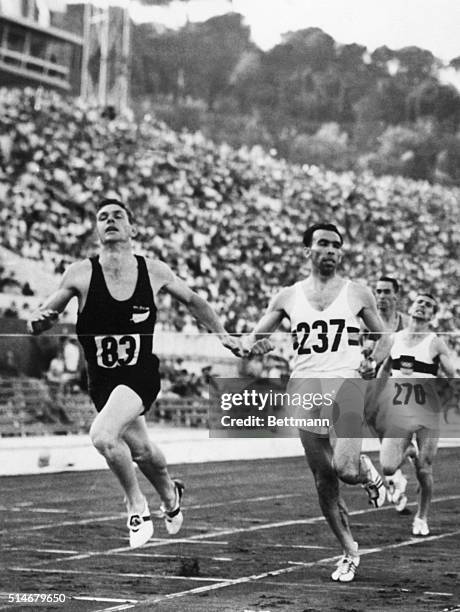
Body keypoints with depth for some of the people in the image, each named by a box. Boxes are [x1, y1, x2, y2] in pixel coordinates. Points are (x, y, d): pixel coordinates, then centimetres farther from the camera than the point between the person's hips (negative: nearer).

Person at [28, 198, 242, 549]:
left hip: (141, 375, -3)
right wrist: (40, 321, -26)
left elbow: (192, 300, 14)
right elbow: (38, 324, -4)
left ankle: (137, 505, -4)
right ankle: (170, 496, 52)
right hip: (101, 381, 3)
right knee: (141, 450, 19)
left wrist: (221, 333, 13)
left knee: (103, 435, -28)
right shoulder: (81, 274, -9)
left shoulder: (155, 272, -7)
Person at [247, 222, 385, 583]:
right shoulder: (288, 297, 13)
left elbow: (383, 340, 18)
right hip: (305, 387, 2)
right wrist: (257, 346, -6)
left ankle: (369, 473, 14)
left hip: (345, 382, -2)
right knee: (324, 481, 4)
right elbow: (252, 340, 17)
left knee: (345, 468, -23)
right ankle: (350, 553, 19)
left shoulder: (358, 294, 9)